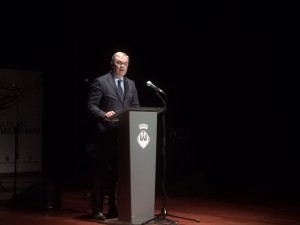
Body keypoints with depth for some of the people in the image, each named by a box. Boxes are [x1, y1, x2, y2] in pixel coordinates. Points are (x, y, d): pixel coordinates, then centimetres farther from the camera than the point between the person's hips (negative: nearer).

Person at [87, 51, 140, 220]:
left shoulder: (131, 84, 16)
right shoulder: (100, 82, -2)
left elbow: (136, 106, 16)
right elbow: (91, 106, -7)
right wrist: (104, 115, -24)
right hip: (107, 133, -5)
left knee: (121, 171, 8)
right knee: (102, 171, 0)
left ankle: (115, 208, 17)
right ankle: (97, 209, 8)